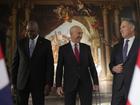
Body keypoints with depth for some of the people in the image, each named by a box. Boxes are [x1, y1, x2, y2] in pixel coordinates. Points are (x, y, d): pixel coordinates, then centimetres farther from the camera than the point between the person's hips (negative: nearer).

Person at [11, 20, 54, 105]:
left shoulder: (46, 43, 0)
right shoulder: (21, 43, 6)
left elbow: (50, 65, -2)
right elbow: (15, 63, 9)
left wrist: (48, 83, -7)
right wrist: (14, 81, 6)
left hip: (38, 82, -2)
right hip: (22, 82, 2)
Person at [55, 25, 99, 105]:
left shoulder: (86, 48, 7)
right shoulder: (63, 49, 1)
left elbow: (92, 66, 7)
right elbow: (59, 68, 0)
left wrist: (96, 82, 3)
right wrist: (58, 85, -5)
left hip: (85, 83, 2)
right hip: (69, 84, -1)